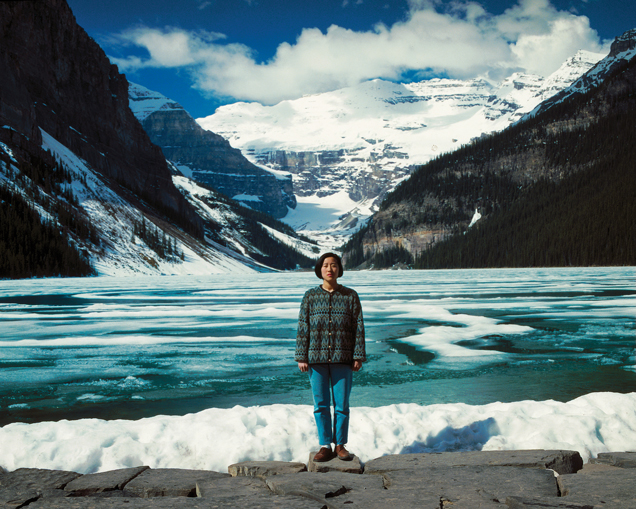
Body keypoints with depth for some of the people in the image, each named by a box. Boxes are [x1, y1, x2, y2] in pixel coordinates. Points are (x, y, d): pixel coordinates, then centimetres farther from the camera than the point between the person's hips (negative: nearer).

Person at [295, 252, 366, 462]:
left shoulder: (350, 296, 2)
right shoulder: (310, 297, 3)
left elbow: (358, 328, 2)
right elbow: (303, 328, 3)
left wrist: (358, 357, -4)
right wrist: (301, 357, -2)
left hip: (342, 359, -1)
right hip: (317, 360, 1)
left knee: (341, 404, 3)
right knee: (321, 405, 4)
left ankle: (340, 445, 16)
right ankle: (325, 447, 13)